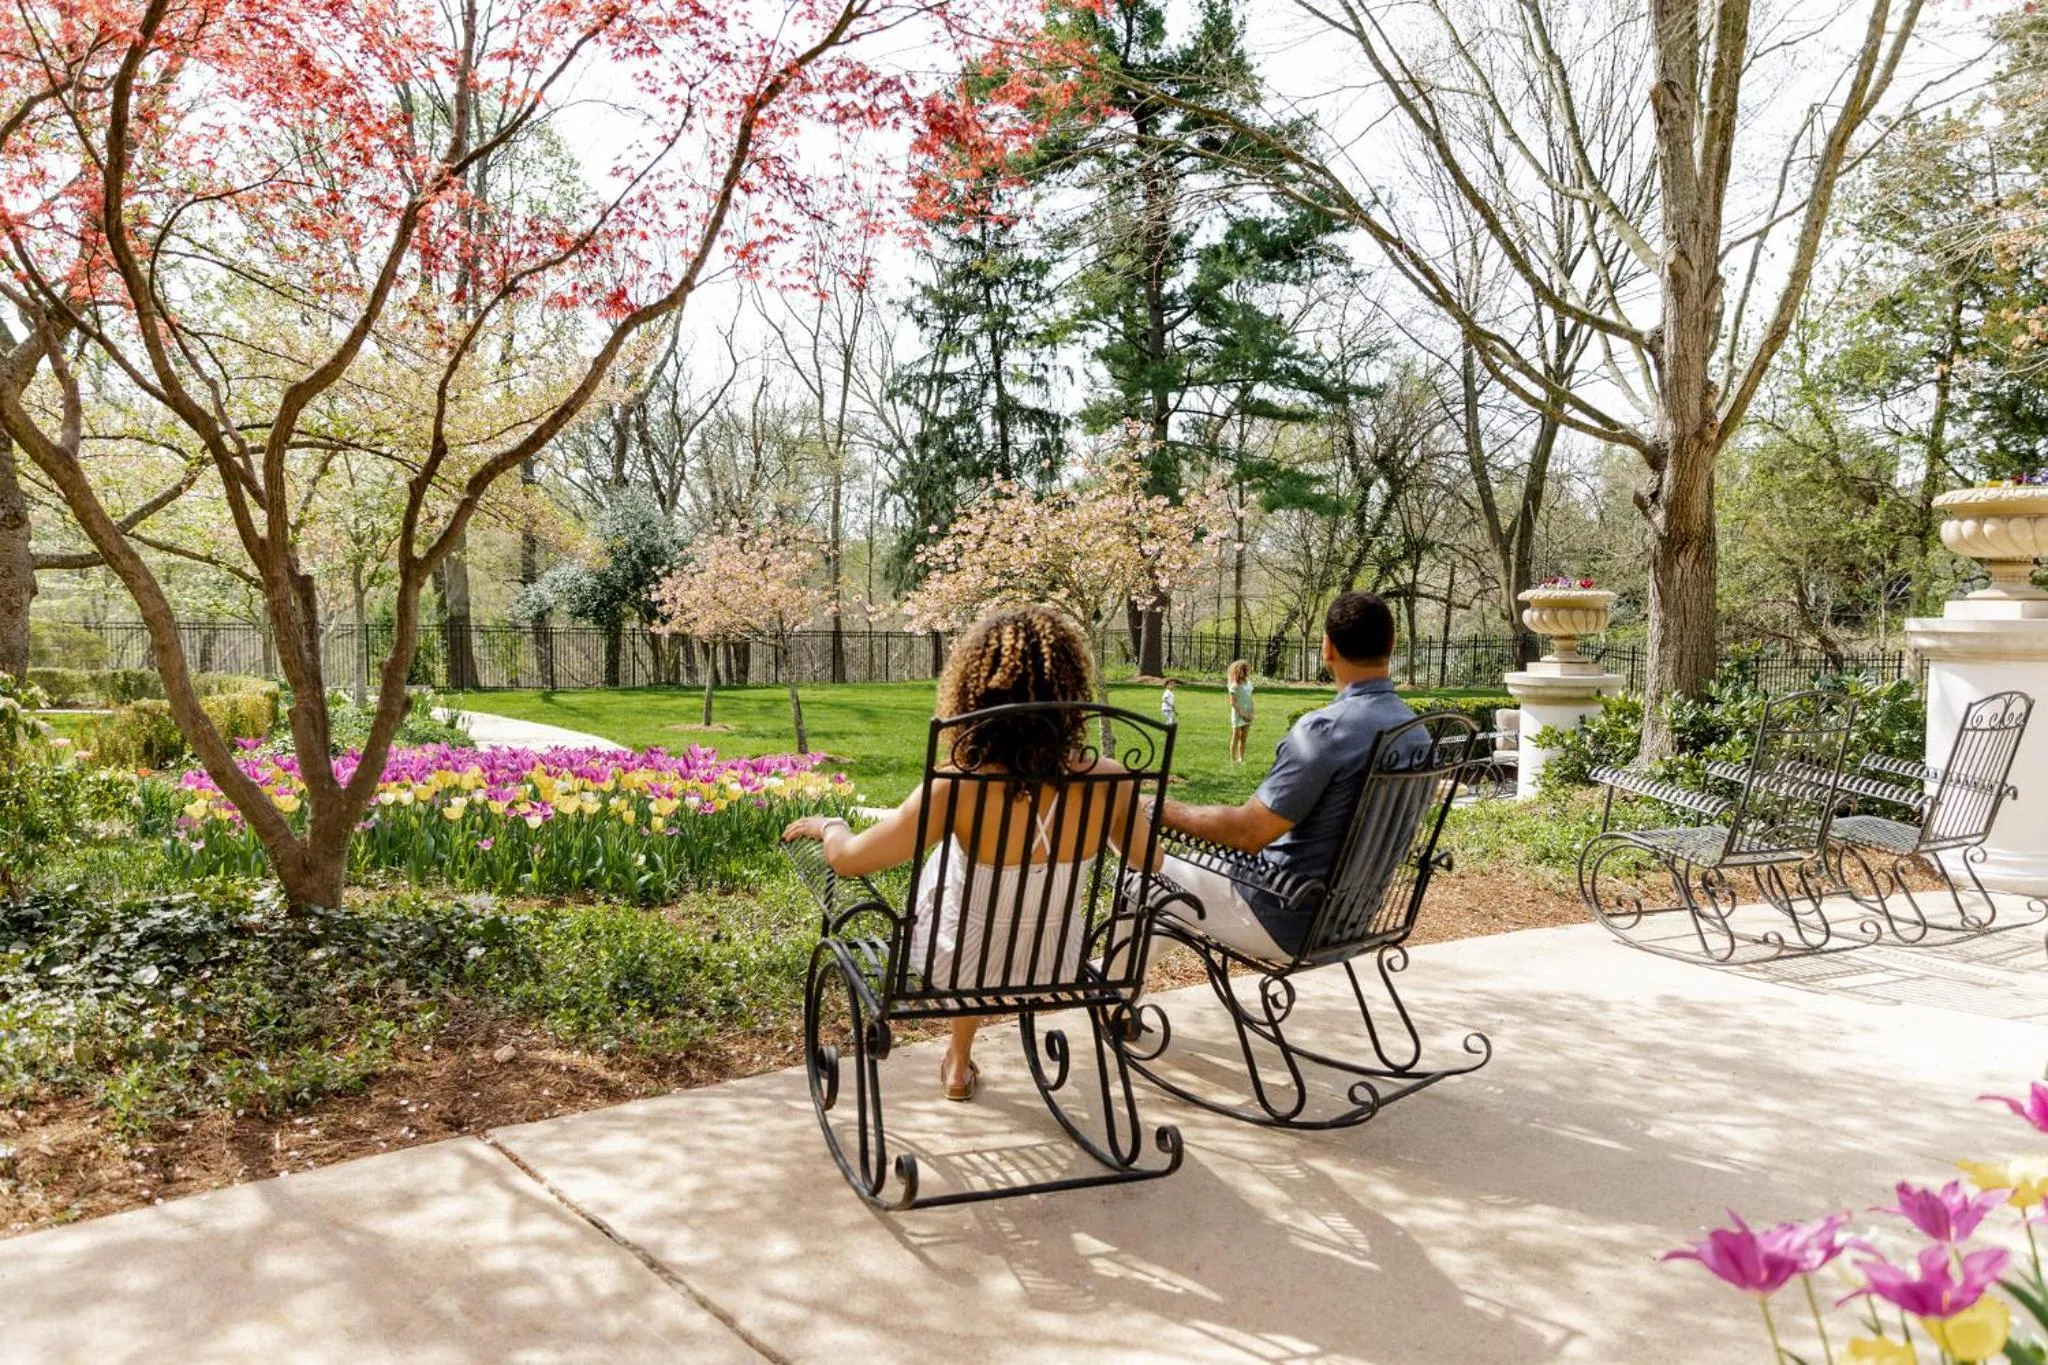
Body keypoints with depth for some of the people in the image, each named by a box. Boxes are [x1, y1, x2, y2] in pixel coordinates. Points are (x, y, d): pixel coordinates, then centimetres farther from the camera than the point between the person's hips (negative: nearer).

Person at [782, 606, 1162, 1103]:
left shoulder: (958, 789, -30)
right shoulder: (1108, 781, -22)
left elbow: (848, 858, -19)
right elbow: (1151, 860, -2)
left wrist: (825, 824, 3)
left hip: (961, 967, -2)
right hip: (1057, 967, 2)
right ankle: (959, 1062, 48)